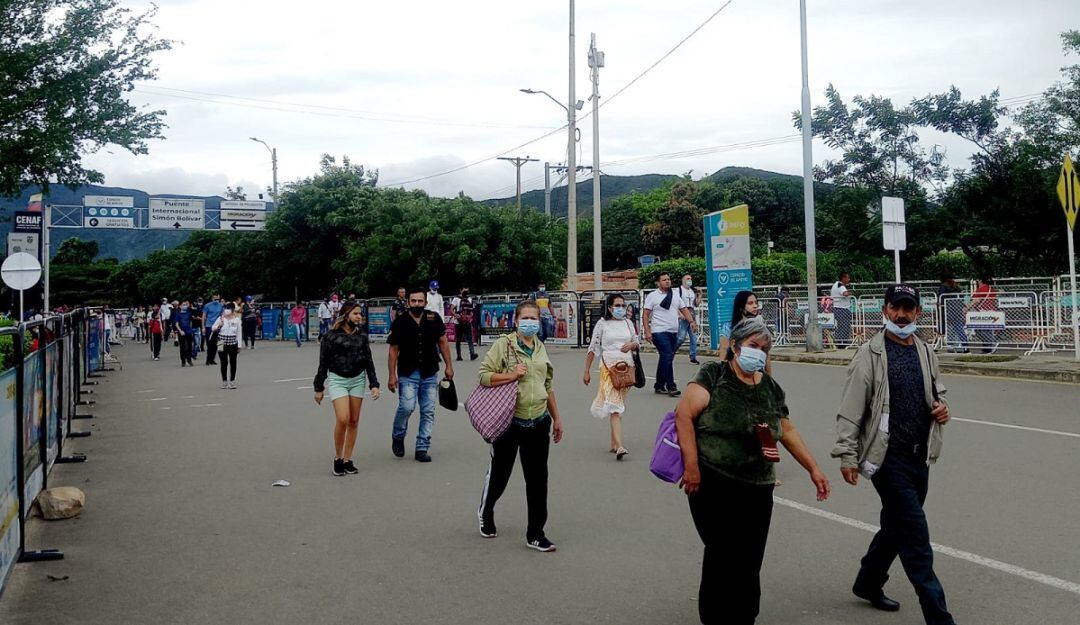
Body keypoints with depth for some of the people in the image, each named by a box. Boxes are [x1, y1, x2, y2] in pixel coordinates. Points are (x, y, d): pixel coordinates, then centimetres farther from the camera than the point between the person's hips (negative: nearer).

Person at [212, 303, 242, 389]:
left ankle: (232, 381, 14)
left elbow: (238, 333, 3)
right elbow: (213, 328, 7)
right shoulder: (221, 318, -2)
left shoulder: (237, 320, -1)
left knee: (233, 362, 4)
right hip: (222, 343, 0)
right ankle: (224, 381, 14)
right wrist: (219, 326, -15)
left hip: (233, 343, 0)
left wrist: (239, 345, 1)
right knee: (224, 363, 4)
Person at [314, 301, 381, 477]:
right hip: (337, 380, -4)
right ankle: (337, 458, 2)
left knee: (354, 421, 4)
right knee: (343, 419, -15)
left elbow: (369, 361, 9)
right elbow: (323, 364, -1)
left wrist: (374, 384, 2)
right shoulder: (331, 337, -7)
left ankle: (347, 460, 14)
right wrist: (319, 388, 1)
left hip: (357, 380, 4)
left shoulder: (361, 335, 5)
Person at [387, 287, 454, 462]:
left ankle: (422, 448, 12)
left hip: (430, 374, 3)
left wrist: (449, 366, 5)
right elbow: (393, 350, -1)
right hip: (407, 374, -2)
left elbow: (443, 342, 9)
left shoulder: (434, 319, 1)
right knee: (406, 407, -16)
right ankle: (398, 437, 12)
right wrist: (392, 376, -4)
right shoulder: (400, 323, -4)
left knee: (428, 412, 3)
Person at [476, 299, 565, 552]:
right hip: (509, 421, -4)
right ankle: (485, 512, 41)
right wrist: (512, 375, -21)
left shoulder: (540, 348, 11)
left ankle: (535, 534, 13)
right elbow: (484, 375, -11)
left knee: (538, 480, 3)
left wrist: (556, 418, 20)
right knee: (499, 473, 12)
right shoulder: (503, 344, -6)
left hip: (538, 422, 4)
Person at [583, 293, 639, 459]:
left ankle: (614, 444, 18)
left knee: (619, 405, 9)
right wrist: (587, 371, 3)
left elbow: (637, 342, 21)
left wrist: (631, 345, -4)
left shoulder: (627, 322, 13)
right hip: (609, 366, -4)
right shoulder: (602, 324, 1)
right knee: (614, 404, -15)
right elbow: (593, 348, 3)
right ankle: (619, 447, -25)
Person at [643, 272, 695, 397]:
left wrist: (692, 321, -4)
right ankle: (671, 387, -12)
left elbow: (684, 310, 13)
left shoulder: (675, 296, 15)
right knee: (667, 357, -15)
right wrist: (647, 332, -15)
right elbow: (645, 315, -6)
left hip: (673, 332, 7)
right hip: (660, 332, -7)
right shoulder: (653, 296, -2)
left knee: (665, 358, 11)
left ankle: (659, 386, 20)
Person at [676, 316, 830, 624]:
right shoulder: (714, 375, -5)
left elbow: (788, 432, 21)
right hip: (713, 485, -5)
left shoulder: (771, 388, 14)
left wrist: (813, 469, 17)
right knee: (724, 558, -3)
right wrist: (691, 465, -19)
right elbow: (684, 414, -14)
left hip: (758, 491, 5)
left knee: (749, 562, 8)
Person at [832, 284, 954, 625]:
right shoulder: (870, 354, -9)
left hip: (920, 456, 7)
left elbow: (936, 391, 26)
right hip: (888, 456, -7)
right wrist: (847, 454, -16)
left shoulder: (926, 352, 9)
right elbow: (851, 409, -11)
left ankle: (868, 583, 38)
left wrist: (941, 407, 2)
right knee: (915, 534, -7)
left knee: (896, 526, 19)